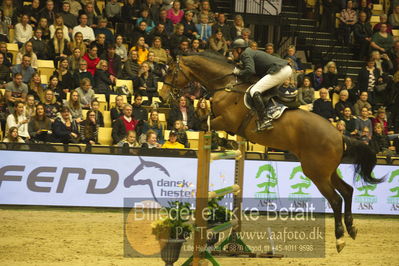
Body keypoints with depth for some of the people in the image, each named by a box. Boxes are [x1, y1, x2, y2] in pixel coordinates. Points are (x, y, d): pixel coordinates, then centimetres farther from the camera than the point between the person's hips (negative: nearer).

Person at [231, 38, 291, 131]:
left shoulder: (245, 55, -4)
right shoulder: (251, 52, 26)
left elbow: (250, 71, -20)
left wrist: (238, 72, -3)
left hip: (279, 71, -10)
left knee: (254, 91, -16)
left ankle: (264, 120, -28)